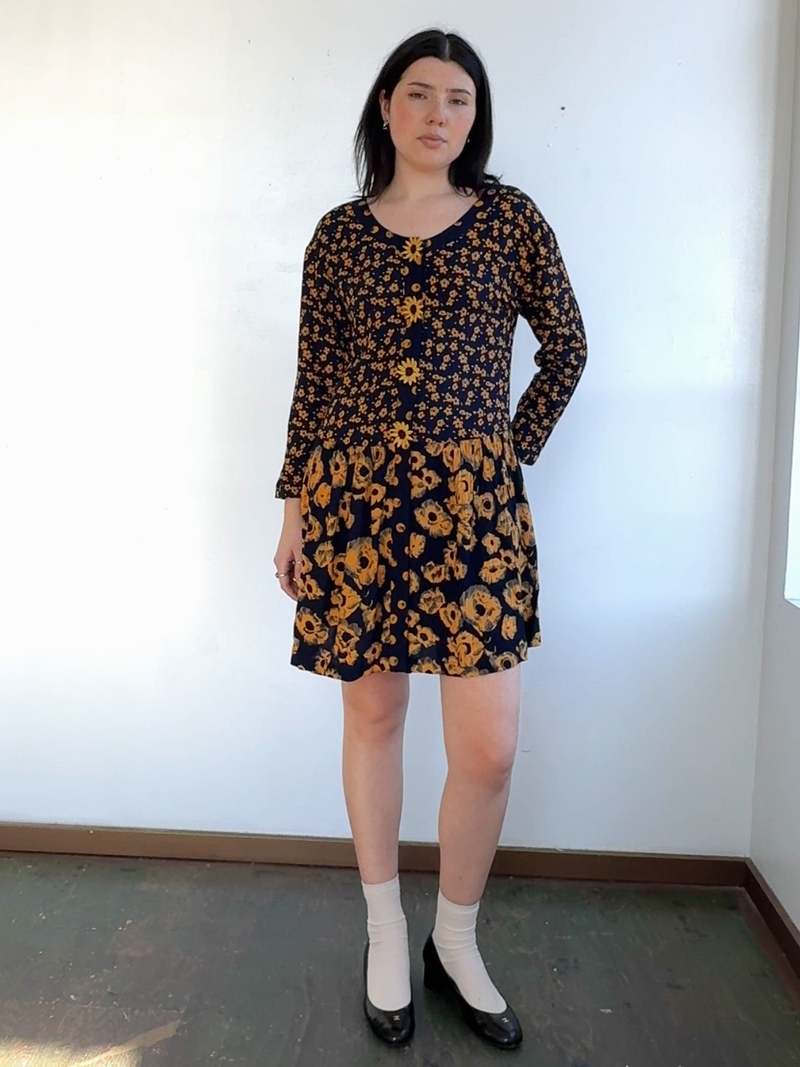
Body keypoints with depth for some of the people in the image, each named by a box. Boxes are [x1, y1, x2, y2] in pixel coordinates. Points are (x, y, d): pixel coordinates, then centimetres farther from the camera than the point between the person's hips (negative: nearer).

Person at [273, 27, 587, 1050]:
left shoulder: (511, 218, 5)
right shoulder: (339, 233, 7)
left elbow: (565, 349, 12)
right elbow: (313, 379, 7)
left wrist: (512, 455, 7)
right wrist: (293, 507, 4)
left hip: (474, 503, 0)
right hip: (356, 496, 1)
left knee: (489, 748, -3)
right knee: (371, 713, 9)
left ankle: (456, 940, 24)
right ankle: (385, 933, 30)